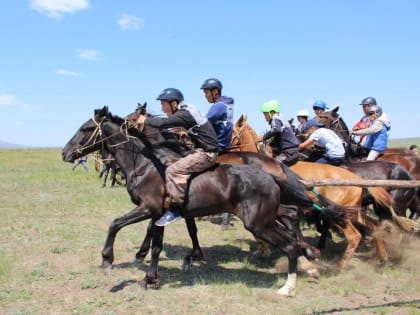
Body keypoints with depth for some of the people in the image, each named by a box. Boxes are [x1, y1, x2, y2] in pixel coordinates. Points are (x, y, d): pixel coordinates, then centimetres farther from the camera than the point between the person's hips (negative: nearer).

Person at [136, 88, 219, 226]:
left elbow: (163, 123, -25)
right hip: (203, 150, 11)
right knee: (174, 163, 19)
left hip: (206, 154, -11)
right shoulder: (186, 112, 12)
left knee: (173, 170, -18)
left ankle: (174, 208, -15)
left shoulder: (184, 115, -18)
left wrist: (145, 120, -13)